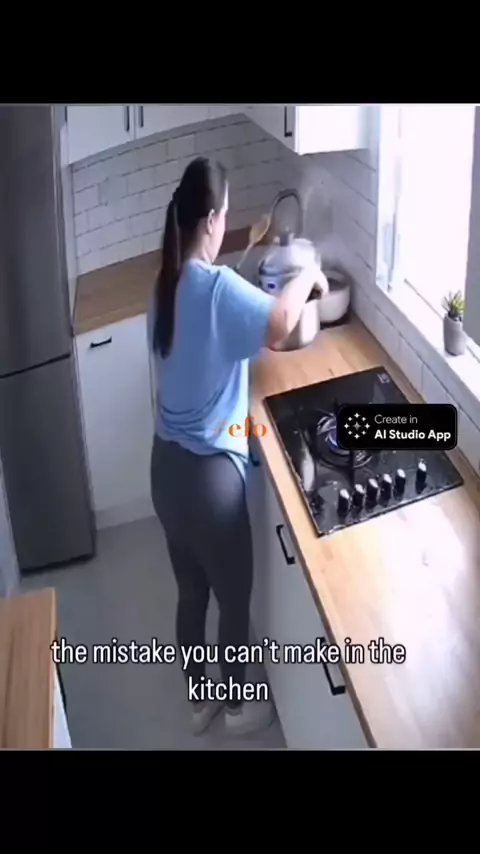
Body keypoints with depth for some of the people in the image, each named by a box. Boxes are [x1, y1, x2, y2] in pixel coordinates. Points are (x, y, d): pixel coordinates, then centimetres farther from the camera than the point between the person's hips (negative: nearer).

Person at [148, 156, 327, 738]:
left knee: (191, 594, 24)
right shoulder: (217, 286, -21)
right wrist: (307, 277, -20)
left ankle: (198, 699, 42)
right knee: (234, 598, 15)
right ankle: (237, 706, 37)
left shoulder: (166, 285, 4)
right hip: (209, 473, -8)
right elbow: (279, 323, -38)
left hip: (166, 466, 8)